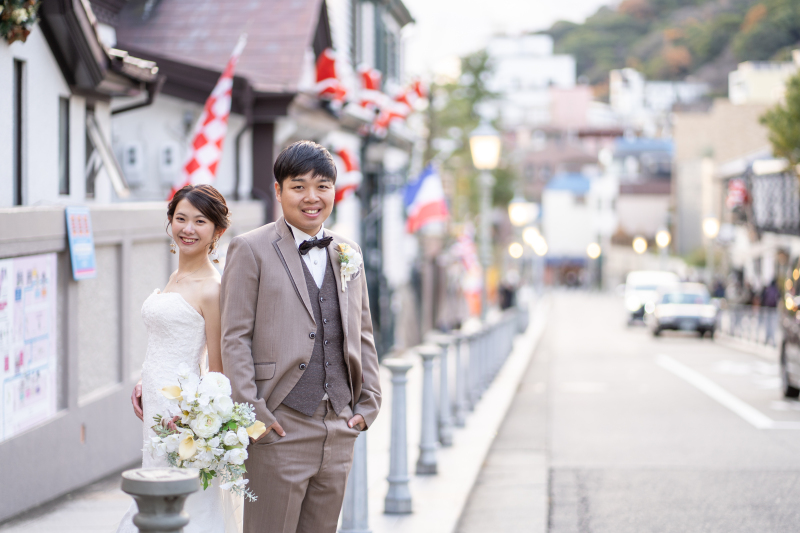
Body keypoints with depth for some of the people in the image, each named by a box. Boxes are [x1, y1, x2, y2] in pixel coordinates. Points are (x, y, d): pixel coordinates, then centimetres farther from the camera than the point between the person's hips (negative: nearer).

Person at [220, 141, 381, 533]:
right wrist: (251, 412, -13)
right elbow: (234, 337, -7)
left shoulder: (348, 254, 15)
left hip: (339, 428, 5)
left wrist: (369, 402, 10)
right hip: (281, 428, -5)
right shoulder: (251, 249, -2)